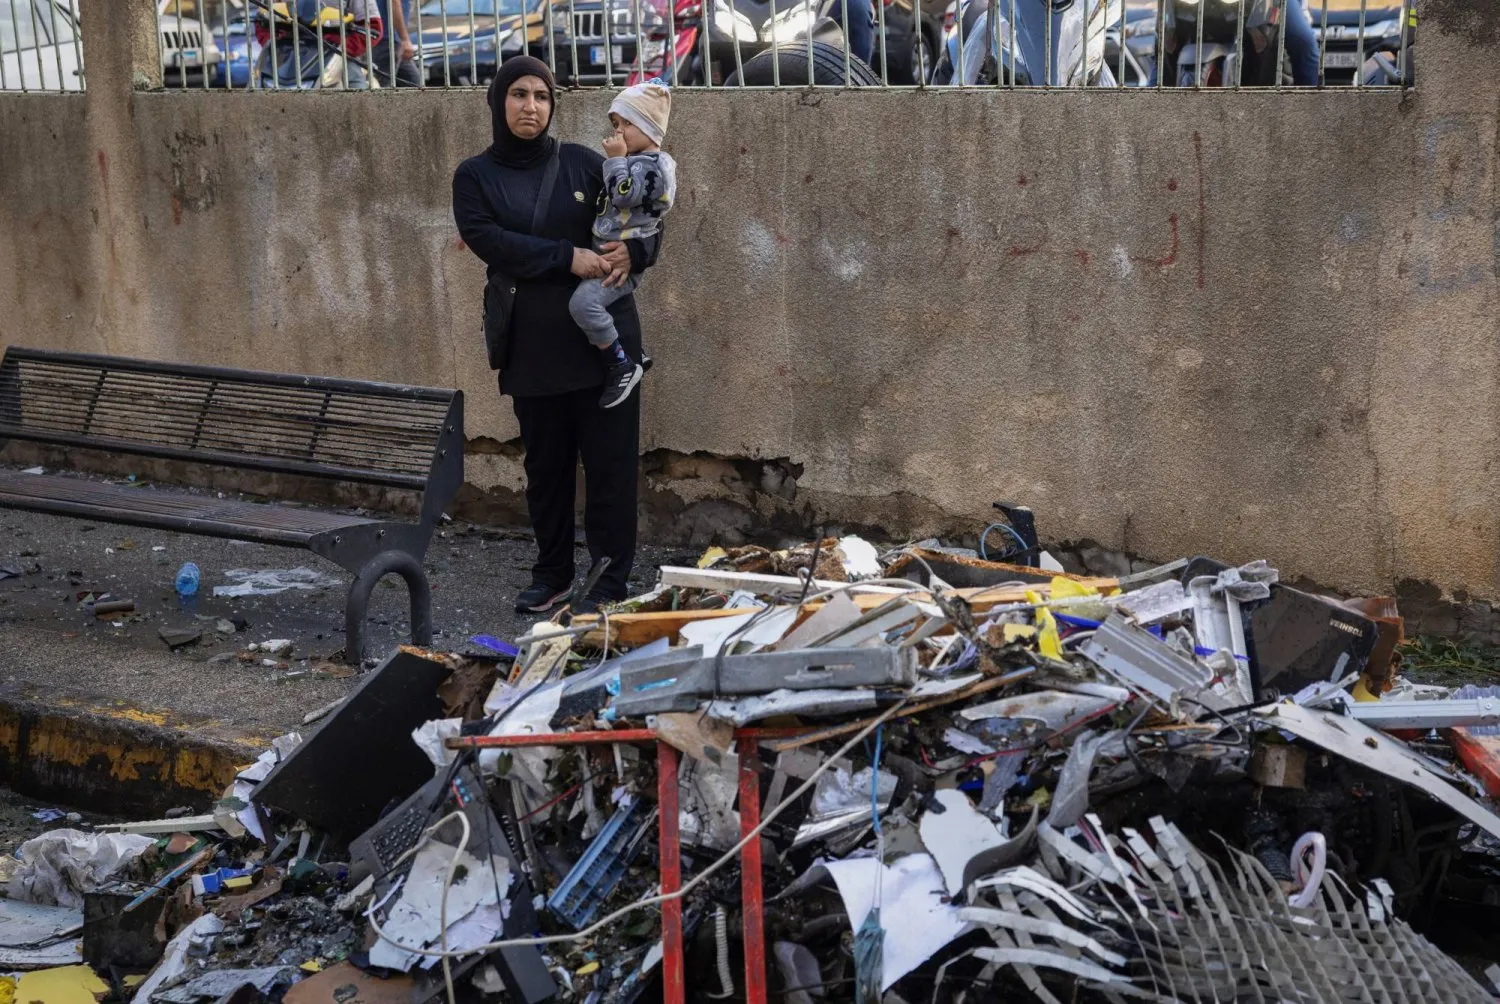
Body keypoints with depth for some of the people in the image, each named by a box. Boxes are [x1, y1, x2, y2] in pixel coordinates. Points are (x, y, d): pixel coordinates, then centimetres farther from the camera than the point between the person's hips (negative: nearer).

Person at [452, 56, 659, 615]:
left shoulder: (583, 164, 5)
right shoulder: (475, 177, 6)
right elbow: (486, 238, -11)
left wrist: (633, 252, -14)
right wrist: (569, 258, -20)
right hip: (531, 346, 1)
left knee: (610, 463, -1)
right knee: (545, 463, 11)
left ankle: (610, 583, 7)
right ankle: (551, 575, 24)